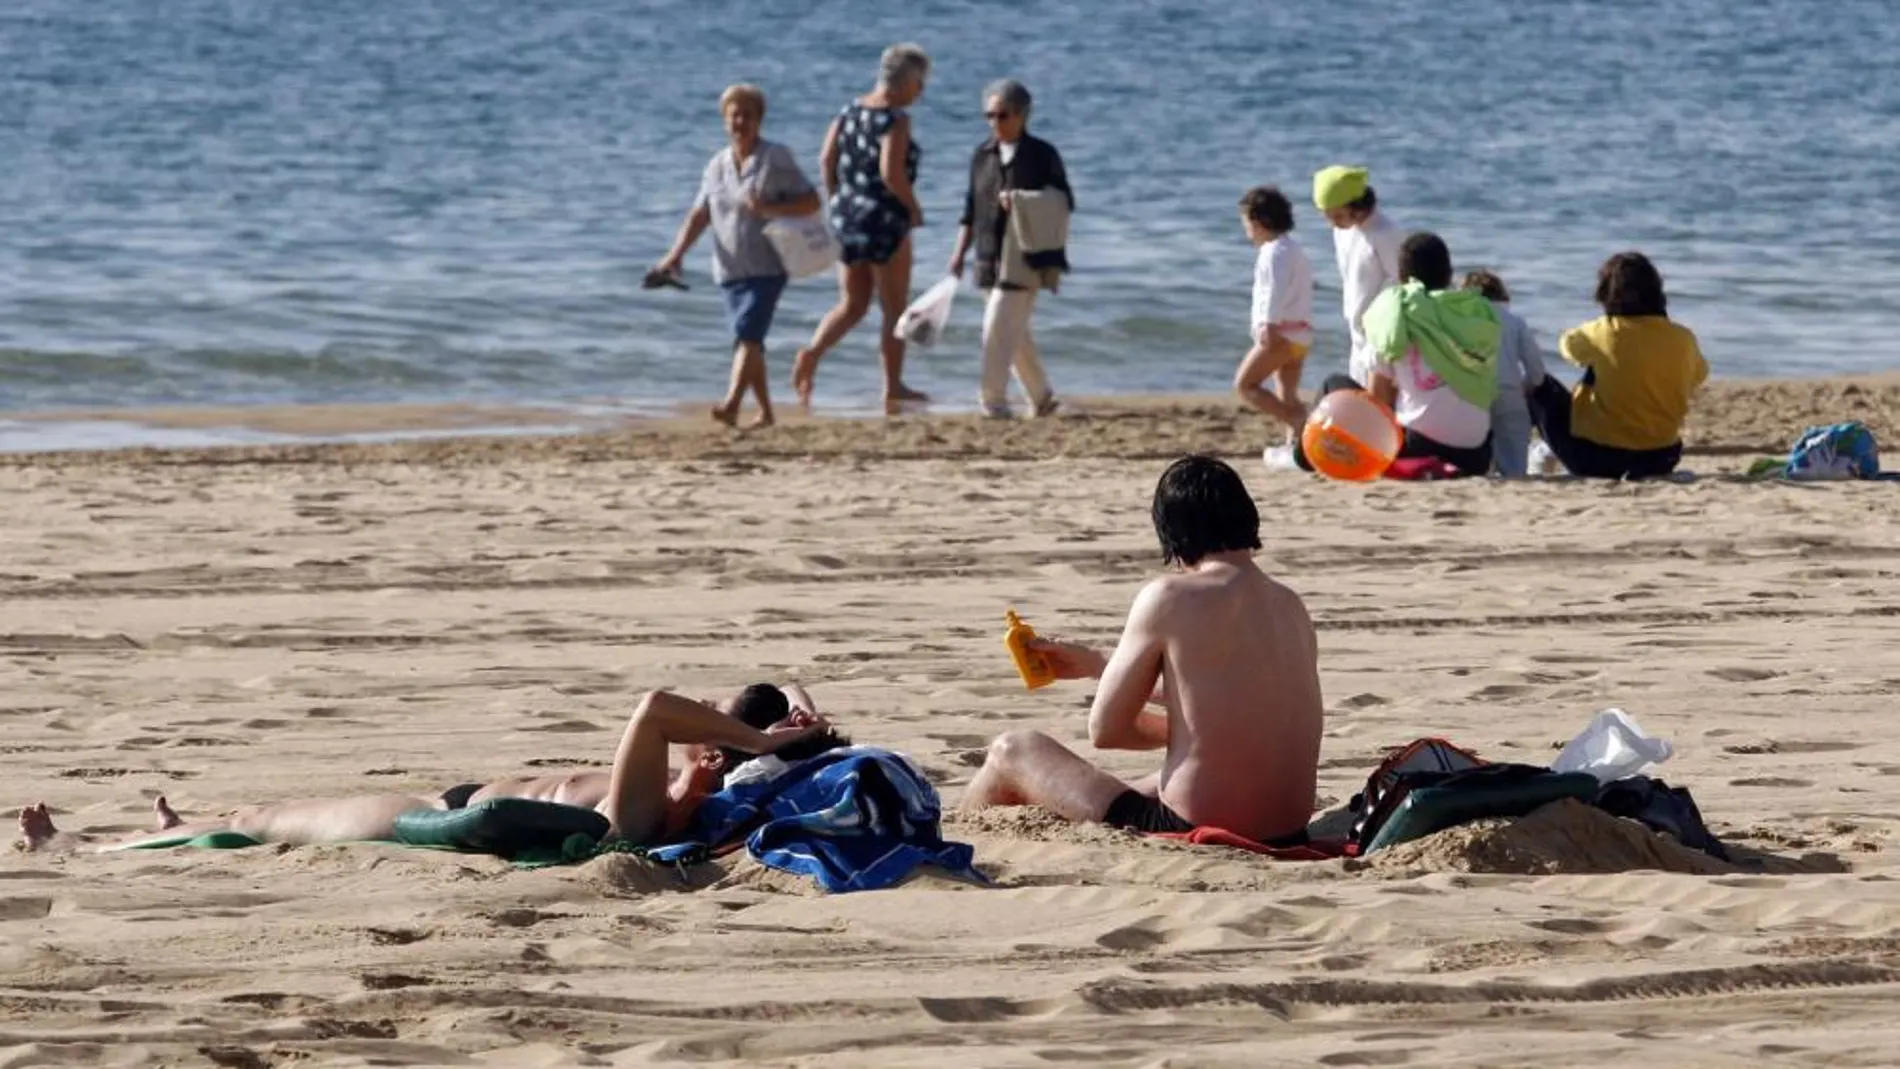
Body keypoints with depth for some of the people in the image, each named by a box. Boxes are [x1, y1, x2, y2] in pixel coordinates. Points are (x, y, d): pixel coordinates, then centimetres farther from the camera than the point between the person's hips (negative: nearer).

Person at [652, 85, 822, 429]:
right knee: (749, 340, 8)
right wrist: (676, 255, 1)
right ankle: (765, 412, 19)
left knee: (748, 332, -21)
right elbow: (700, 214, 14)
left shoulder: (776, 159, -2)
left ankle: (732, 405, -33)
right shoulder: (718, 165, 13)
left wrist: (769, 208, -19)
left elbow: (811, 202, -4)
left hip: (767, 267, -5)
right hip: (730, 269, 5)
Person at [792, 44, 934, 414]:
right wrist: (914, 207, -10)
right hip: (885, 218, -7)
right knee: (895, 309, 7)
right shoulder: (895, 119, -14)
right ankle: (893, 389, 12)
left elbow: (827, 159, 6)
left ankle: (813, 352, -12)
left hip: (846, 215, 7)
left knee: (851, 305, 13)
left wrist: (838, 202, 15)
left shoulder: (850, 111, 7)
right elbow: (891, 171, -24)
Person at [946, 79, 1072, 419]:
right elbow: (971, 209, 14)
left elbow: (1065, 200, -1)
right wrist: (960, 253, 6)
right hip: (989, 258, 6)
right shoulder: (983, 155, 11)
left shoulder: (1042, 155, -2)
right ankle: (1041, 398, 25)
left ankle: (994, 402, -14)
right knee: (1015, 333, 12)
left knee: (999, 329, -15)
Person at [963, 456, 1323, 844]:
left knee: (1011, 752, 15)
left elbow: (1104, 730, -7)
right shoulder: (1291, 607, 7)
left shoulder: (1168, 598, -13)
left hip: (1193, 831, -7)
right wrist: (1097, 665, 32)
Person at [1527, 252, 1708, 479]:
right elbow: (1698, 378, 14)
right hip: (1661, 459, 3)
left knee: (1540, 385, 15)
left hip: (1596, 459, -3)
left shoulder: (1603, 333, -13)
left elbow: (1567, 344, 8)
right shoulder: (1682, 339, -6)